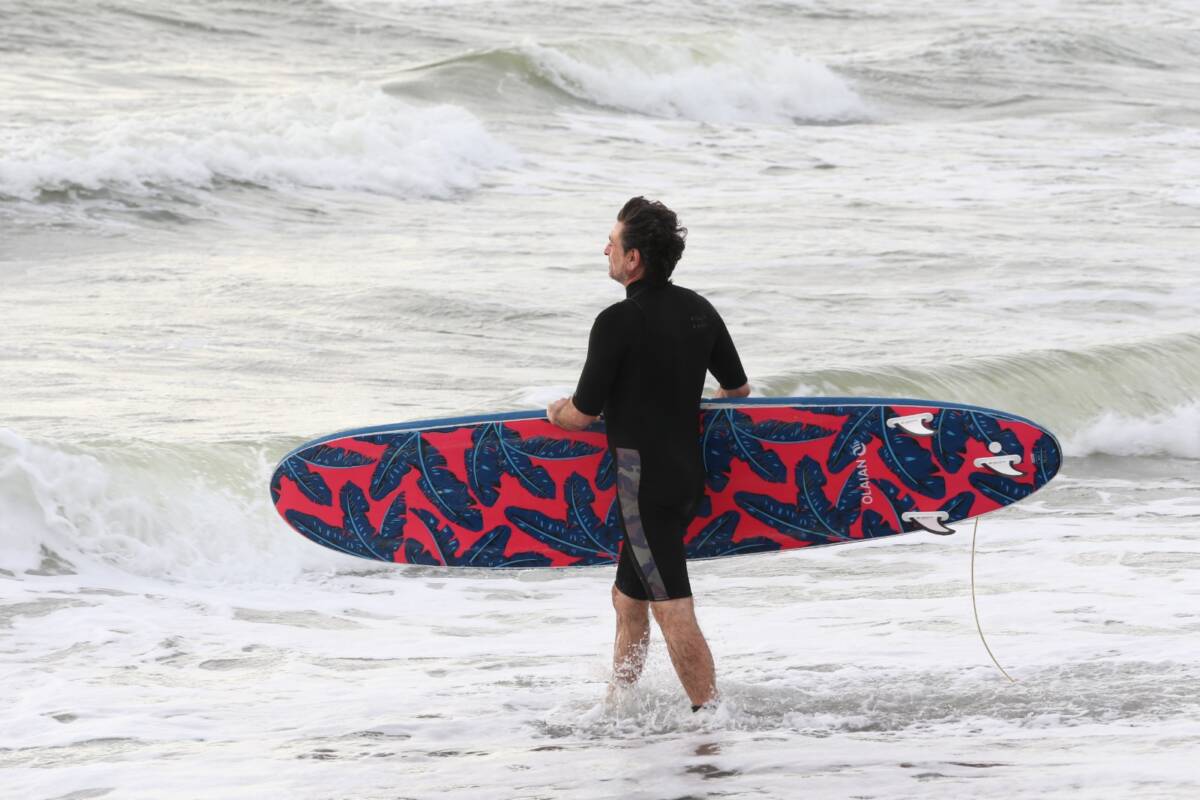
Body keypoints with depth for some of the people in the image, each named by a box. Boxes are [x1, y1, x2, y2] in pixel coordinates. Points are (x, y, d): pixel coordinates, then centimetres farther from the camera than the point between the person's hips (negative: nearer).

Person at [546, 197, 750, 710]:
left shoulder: (618, 322, -18)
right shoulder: (699, 312, 5)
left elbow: (582, 416, -13)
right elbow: (739, 390, 17)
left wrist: (554, 412, 10)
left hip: (644, 483, -9)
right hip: (688, 475, 9)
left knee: (673, 612, -6)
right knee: (628, 598, 20)